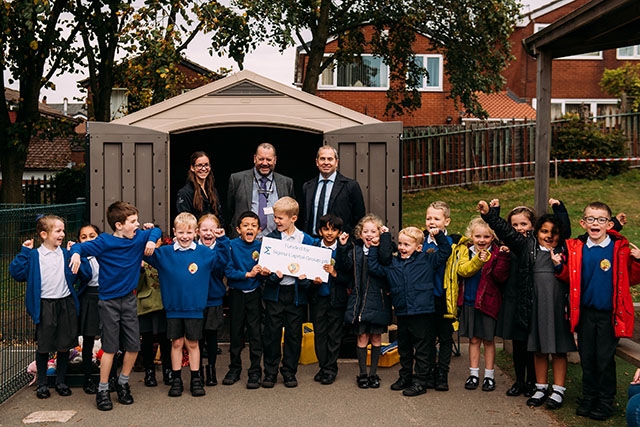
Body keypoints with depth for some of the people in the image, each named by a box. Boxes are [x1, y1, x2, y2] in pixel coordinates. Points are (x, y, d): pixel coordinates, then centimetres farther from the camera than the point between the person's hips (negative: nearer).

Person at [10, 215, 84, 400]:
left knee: (65, 345, 10)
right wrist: (24, 252, -13)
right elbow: (16, 273, -10)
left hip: (66, 303, 2)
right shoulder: (34, 256, -2)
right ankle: (42, 383, 24)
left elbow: (85, 274, -1)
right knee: (43, 346, 9)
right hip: (45, 306, -2)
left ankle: (61, 381, 26)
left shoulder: (67, 254, 4)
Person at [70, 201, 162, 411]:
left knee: (133, 345, 6)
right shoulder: (104, 242, -13)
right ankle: (103, 390, 14)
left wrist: (151, 240, -6)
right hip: (109, 301, -4)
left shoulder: (139, 238, -1)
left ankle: (123, 383, 27)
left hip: (129, 299, 5)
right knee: (110, 347, -1)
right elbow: (81, 247, -14)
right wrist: (76, 253, -37)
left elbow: (156, 231, 15)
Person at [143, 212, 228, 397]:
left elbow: (222, 260, 3)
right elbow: (147, 255, 4)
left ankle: (196, 380, 20)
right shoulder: (164, 253, -1)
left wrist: (221, 241, -8)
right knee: (176, 343, 10)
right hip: (173, 308, 0)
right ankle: (176, 380, 20)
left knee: (193, 344, 9)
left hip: (195, 308, 0)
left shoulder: (204, 253, -1)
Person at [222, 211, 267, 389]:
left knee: (255, 333, 2)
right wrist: (247, 274, -22)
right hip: (236, 294, 0)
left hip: (254, 294, 0)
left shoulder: (261, 247, -4)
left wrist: (263, 271, -23)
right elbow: (228, 271, -12)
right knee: (235, 333, 11)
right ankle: (234, 369, 26)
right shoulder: (232, 245, -7)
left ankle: (255, 372, 12)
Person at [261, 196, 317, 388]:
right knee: (272, 333, 3)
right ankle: (270, 372, 16)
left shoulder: (307, 240, 1)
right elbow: (264, 263, 0)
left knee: (294, 333, 7)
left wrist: (305, 278, -16)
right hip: (275, 292, 0)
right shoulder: (270, 238, 2)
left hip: (296, 292, 0)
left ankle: (289, 371, 21)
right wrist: (272, 275, -19)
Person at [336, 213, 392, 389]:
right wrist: (342, 247, -14)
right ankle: (362, 374, 17)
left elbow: (386, 261, -22)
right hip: (359, 299, 1)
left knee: (376, 337, 8)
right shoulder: (355, 249, 5)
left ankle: (373, 373, 22)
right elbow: (343, 267, -6)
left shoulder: (384, 249, 0)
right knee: (362, 337, 5)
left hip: (378, 299, -1)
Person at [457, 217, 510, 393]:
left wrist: (503, 257, -26)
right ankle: (473, 374, 22)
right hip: (469, 302, 3)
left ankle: (489, 375, 20)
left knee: (488, 339, 8)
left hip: (488, 301, -3)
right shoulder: (466, 251, 3)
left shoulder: (496, 253, -6)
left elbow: (500, 277, -16)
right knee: (473, 339, 12)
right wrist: (478, 260, -26)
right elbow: (462, 270, -12)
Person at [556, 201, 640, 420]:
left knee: (605, 359, 4)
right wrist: (560, 267, -10)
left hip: (608, 314, -3)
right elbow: (571, 278, 8)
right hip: (585, 312, 3)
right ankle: (588, 398, 27)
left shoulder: (620, 248, -7)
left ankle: (605, 403, 20)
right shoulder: (576, 248, 1)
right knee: (587, 357, 12)